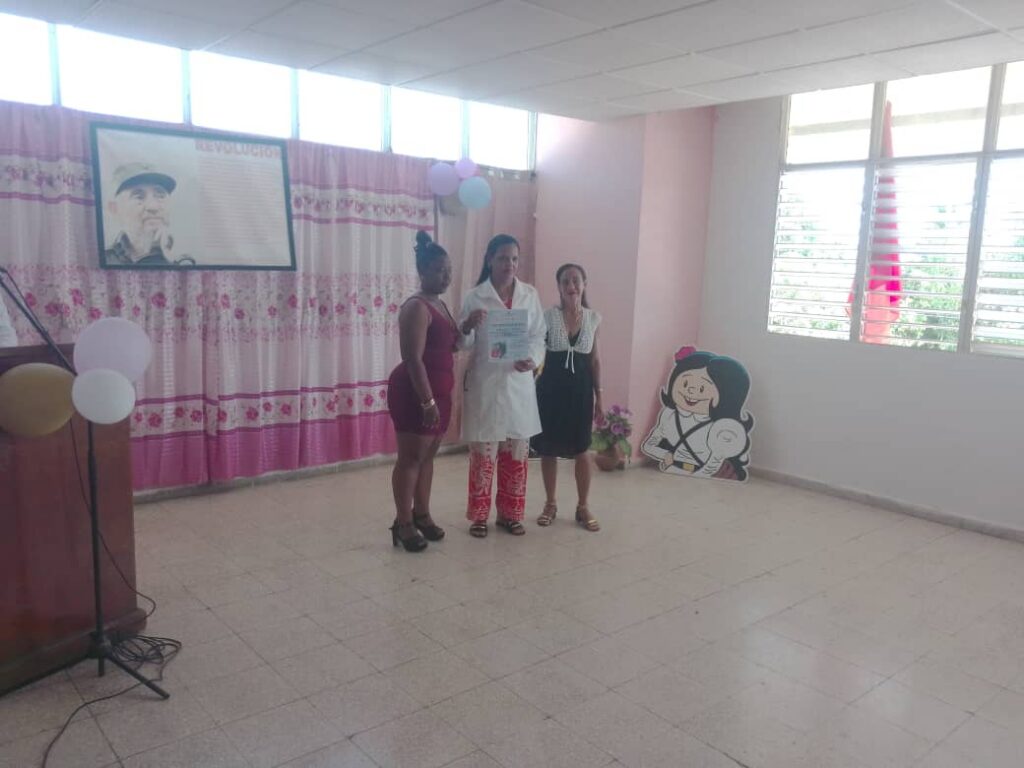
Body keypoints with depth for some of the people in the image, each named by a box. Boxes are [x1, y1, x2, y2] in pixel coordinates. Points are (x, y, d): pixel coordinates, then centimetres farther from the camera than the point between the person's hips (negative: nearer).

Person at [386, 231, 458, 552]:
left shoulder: (440, 305, 13)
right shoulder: (417, 308, -17)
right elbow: (413, 360, -23)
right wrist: (427, 401, -25)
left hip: (437, 392, 9)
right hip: (414, 393, -9)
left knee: (428, 456, 15)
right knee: (410, 457, -2)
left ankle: (421, 515, 27)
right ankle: (403, 524, 7)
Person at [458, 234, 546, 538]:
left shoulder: (530, 294, 5)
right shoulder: (475, 297, -4)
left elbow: (538, 336, 5)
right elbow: (464, 343, -5)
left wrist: (532, 359, -15)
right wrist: (467, 327, -27)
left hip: (519, 384, 3)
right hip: (485, 384, -3)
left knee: (516, 453, 10)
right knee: (483, 453, 3)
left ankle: (509, 514, 25)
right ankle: (479, 515, 18)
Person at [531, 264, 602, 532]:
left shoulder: (593, 318, 3)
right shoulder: (548, 316, -4)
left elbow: (595, 360, 7)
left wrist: (599, 396, 6)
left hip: (581, 388, 1)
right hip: (551, 386, -1)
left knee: (581, 449, 4)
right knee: (548, 447, 6)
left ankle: (583, 506, 18)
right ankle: (550, 504, 22)